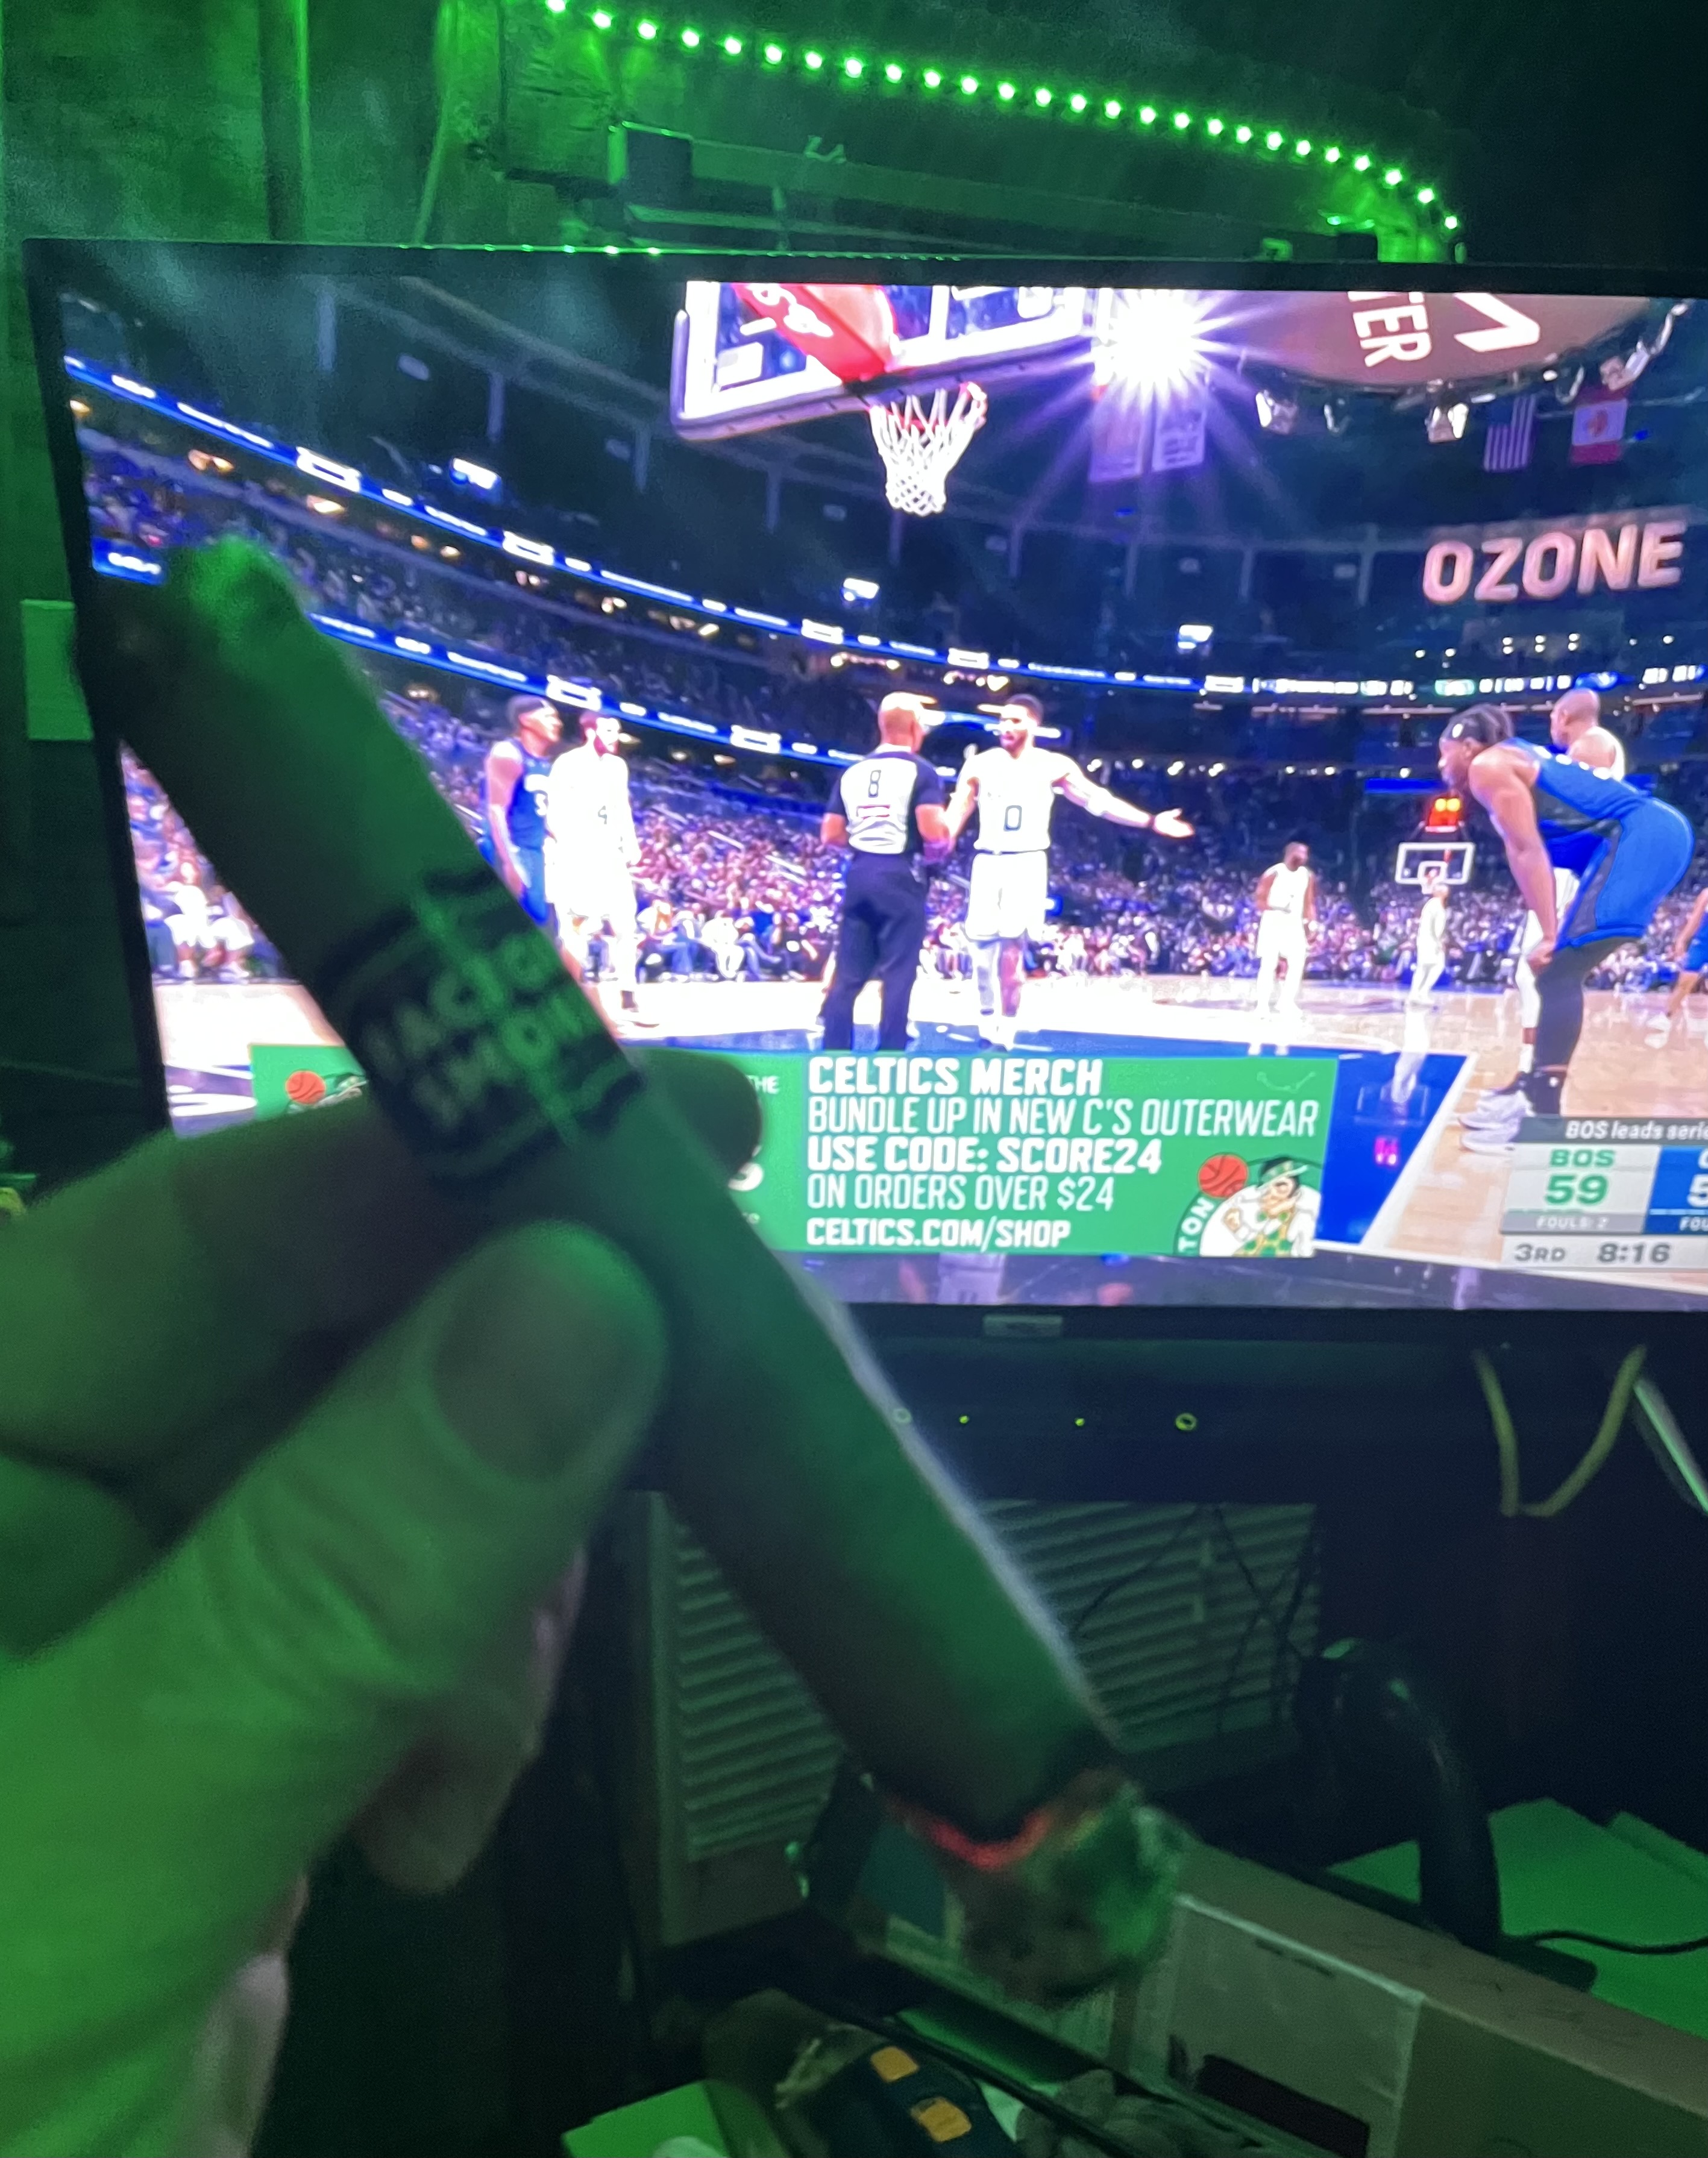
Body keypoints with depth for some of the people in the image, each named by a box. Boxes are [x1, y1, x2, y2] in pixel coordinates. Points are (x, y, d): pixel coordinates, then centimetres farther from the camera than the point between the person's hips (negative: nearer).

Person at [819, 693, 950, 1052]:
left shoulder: (852, 771, 11)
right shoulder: (921, 770, -6)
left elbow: (831, 835, 9)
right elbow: (933, 831, -18)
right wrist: (945, 837, 4)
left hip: (860, 874, 5)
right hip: (900, 876, -5)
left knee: (848, 973, 9)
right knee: (898, 974, 0)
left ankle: (834, 1052, 10)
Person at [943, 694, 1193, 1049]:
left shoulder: (1054, 766, 2)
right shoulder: (979, 764, 6)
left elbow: (1098, 800, 0)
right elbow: (955, 816, 7)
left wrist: (1151, 822, -7)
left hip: (1028, 864, -2)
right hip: (987, 863, 2)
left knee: (1011, 945, -13)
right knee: (982, 944, 1)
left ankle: (1003, 1035, -8)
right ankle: (988, 1029, 17)